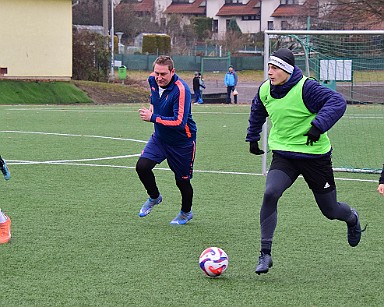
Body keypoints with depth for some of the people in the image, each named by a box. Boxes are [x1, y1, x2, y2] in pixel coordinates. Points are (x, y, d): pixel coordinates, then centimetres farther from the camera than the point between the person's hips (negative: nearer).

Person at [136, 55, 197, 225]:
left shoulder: (181, 90, -29)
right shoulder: (153, 80, -7)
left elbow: (179, 122, -35)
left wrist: (153, 118, -33)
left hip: (182, 141, -6)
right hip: (159, 137, 6)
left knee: (182, 180, 6)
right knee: (142, 166, -13)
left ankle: (186, 212, 35)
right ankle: (154, 197, 16)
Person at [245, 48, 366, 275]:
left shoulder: (306, 88, -20)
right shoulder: (265, 90, 0)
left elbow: (337, 102, -29)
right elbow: (257, 112, 22)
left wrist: (318, 126, -39)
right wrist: (253, 138, 28)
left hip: (315, 156, -4)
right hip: (283, 155, 4)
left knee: (330, 210, 9)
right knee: (270, 194, -24)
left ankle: (352, 218, 49)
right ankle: (265, 254, -18)